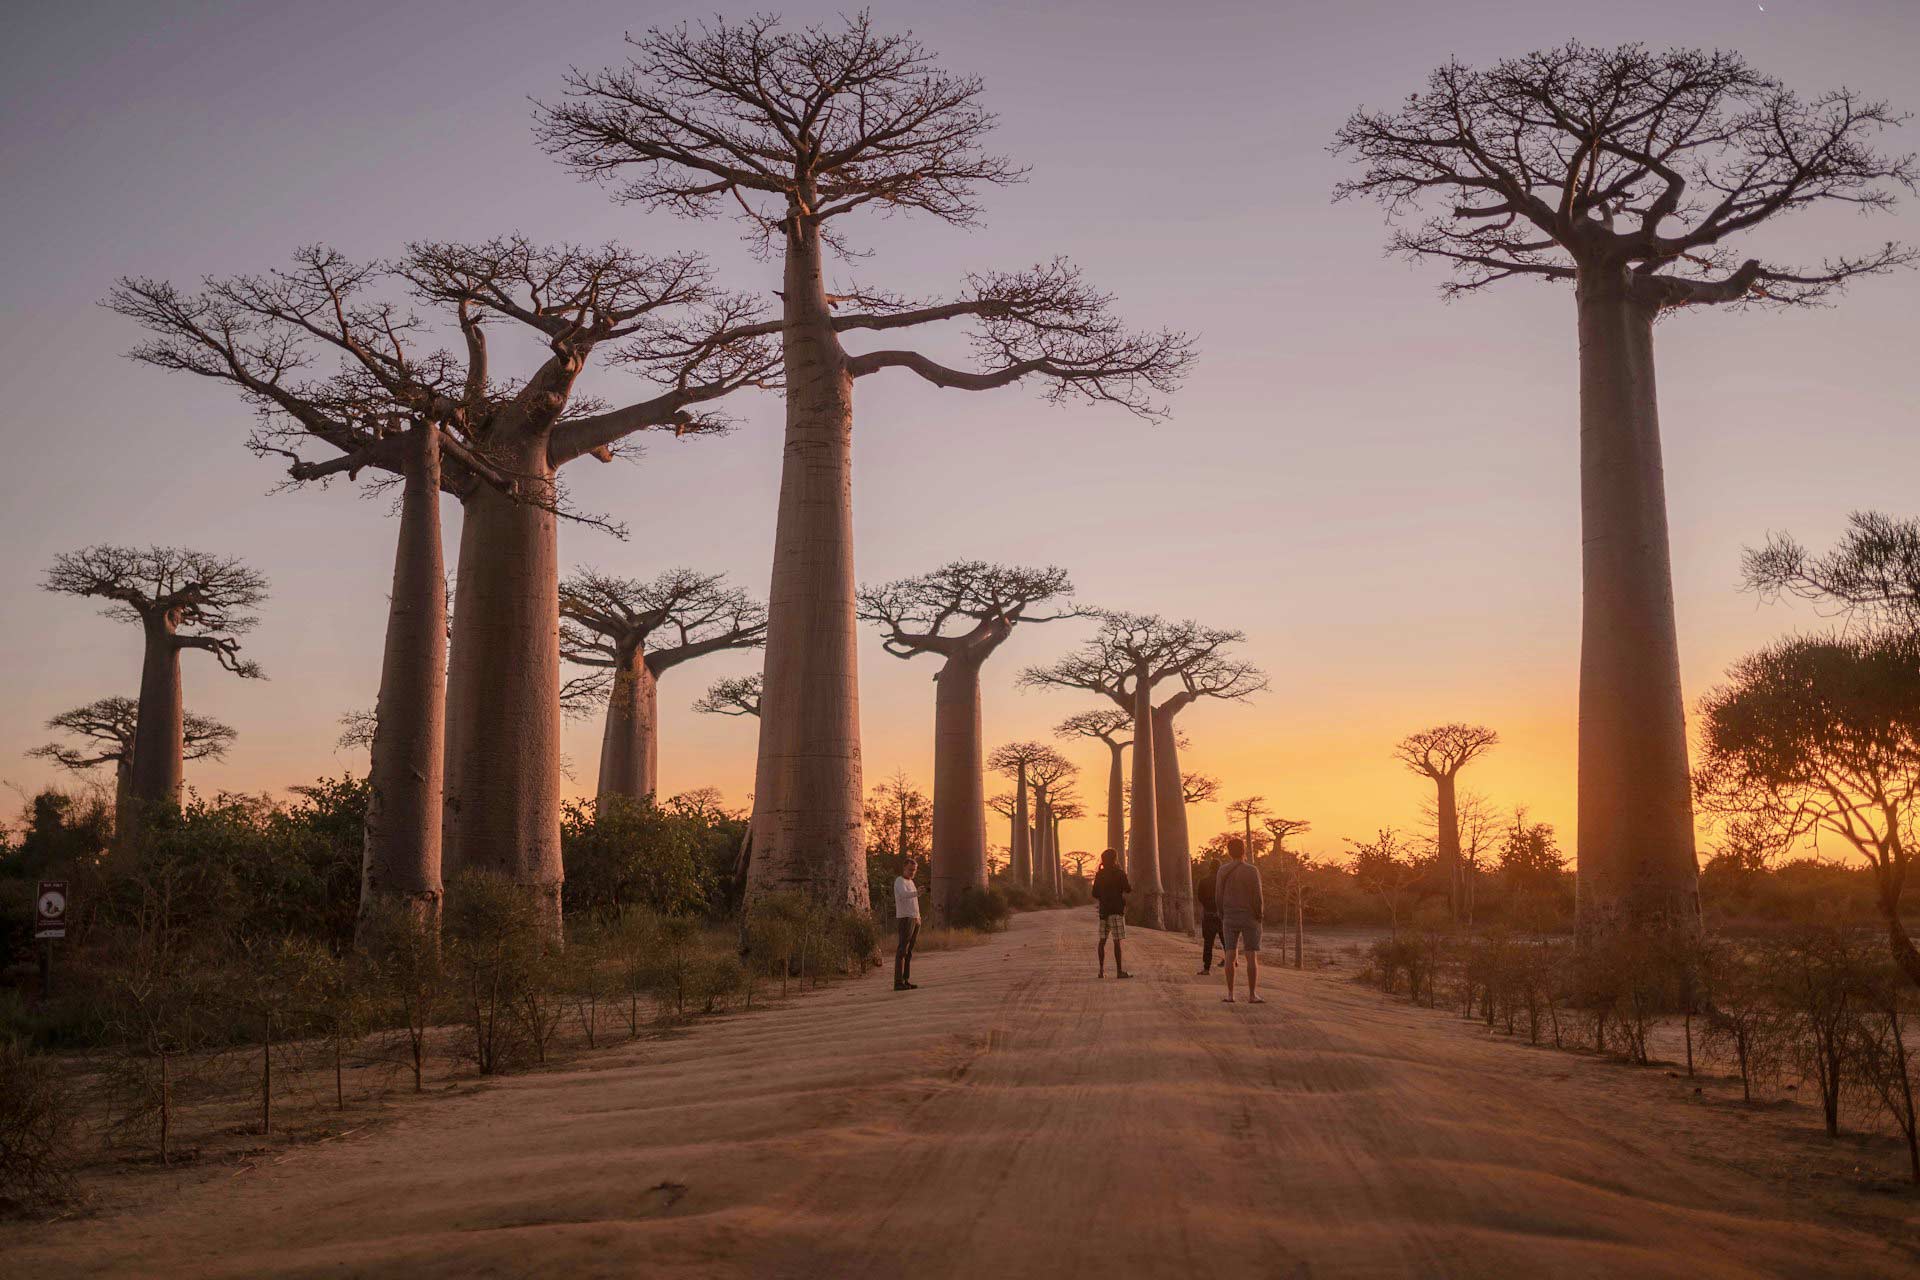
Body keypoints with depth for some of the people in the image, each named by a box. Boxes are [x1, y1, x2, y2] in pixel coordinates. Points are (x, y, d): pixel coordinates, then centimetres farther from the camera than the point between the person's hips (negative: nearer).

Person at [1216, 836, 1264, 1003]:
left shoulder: (1222, 871, -2)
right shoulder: (1252, 871, -11)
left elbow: (1219, 897, 0)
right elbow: (1258, 897, -13)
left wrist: (1223, 916, 11)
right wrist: (1260, 916, 2)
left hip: (1230, 919, 3)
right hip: (1250, 919, -3)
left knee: (1231, 956, 4)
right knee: (1252, 956, 1)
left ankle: (1230, 994, 3)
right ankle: (1252, 995, 0)